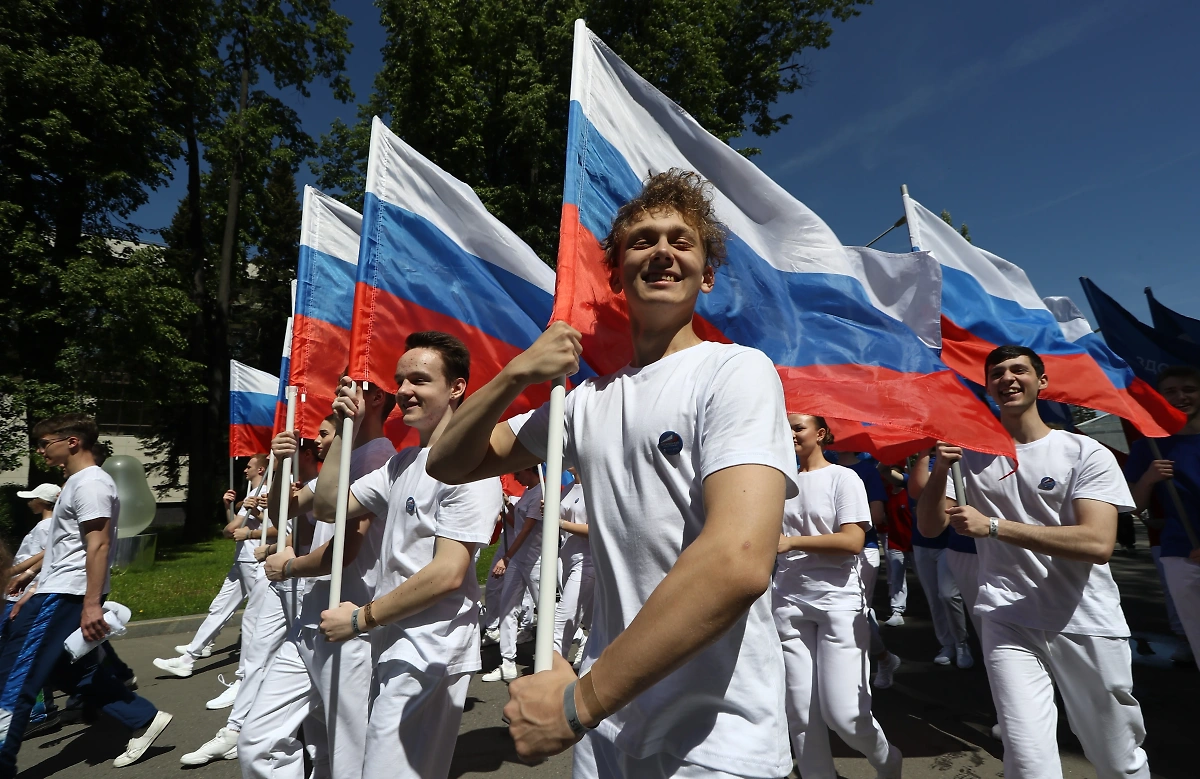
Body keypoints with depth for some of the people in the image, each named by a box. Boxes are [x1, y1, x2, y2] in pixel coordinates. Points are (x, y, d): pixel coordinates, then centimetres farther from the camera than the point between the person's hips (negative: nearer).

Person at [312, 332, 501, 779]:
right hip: (392, 645, 9)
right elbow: (328, 507, 8)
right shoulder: (402, 462, 10)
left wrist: (362, 617, -13)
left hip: (429, 653, -9)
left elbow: (448, 573, -23)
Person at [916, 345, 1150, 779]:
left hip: (1088, 625, 0)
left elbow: (1099, 543, -17)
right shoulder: (971, 454, 2)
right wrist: (940, 469, -19)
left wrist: (992, 526, -23)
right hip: (1010, 624, 0)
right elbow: (930, 528, -3)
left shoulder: (1086, 454, -4)